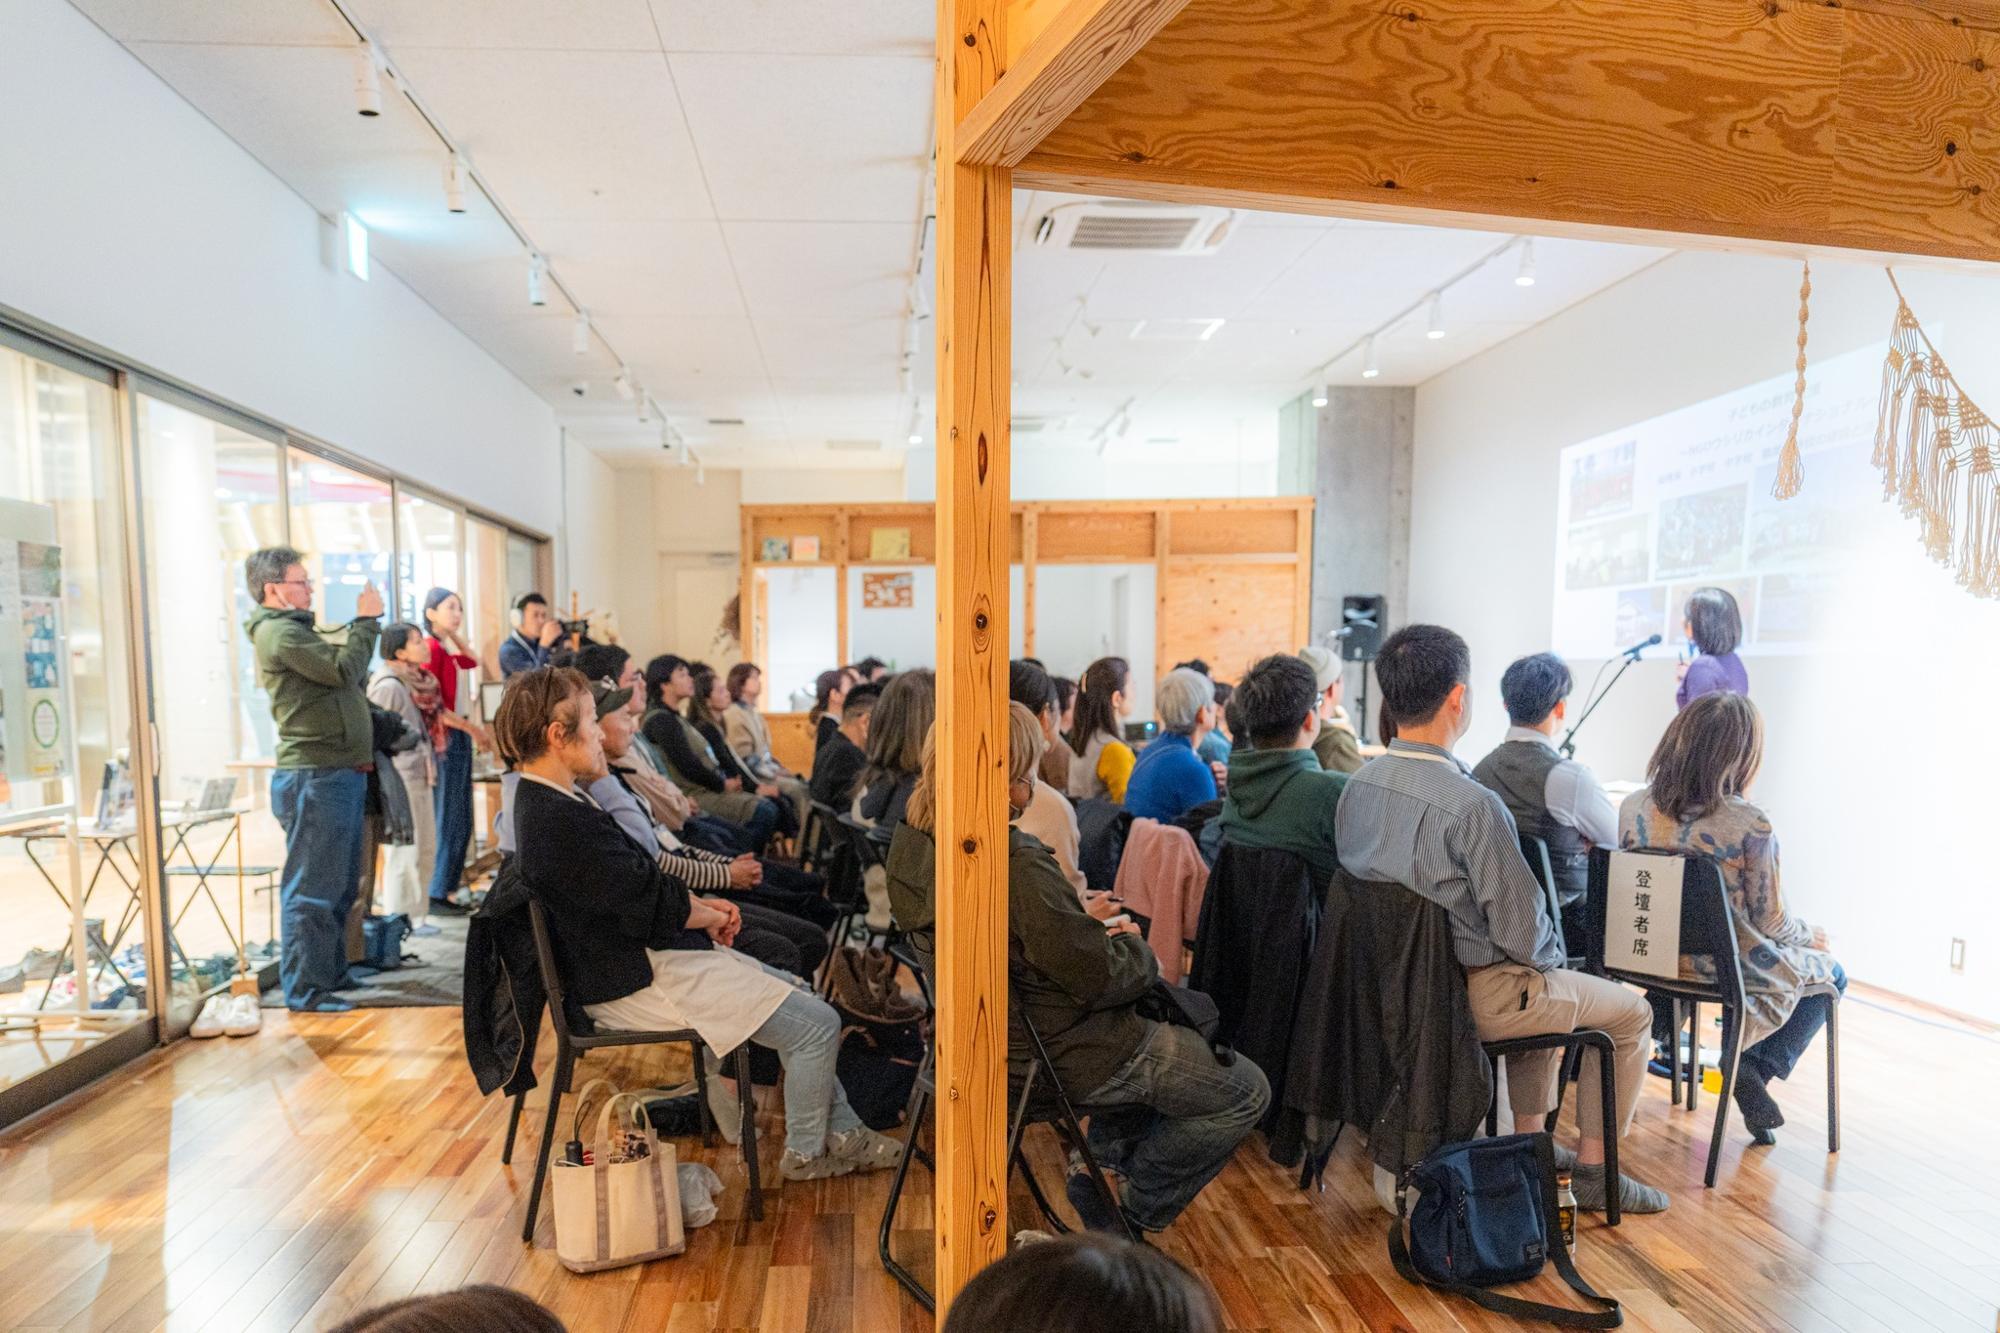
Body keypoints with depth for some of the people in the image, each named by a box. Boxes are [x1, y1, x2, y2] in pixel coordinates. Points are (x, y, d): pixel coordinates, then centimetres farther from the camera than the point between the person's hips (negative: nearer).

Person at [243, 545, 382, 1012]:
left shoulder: (296, 630, 21)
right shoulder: (279, 631, -11)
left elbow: (342, 665, 21)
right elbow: (344, 670, -19)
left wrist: (363, 620, 11)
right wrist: (367, 619, -9)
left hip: (339, 774, 10)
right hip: (315, 777, -10)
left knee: (340, 885, 18)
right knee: (312, 889, -3)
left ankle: (331, 973, 29)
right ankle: (305, 989, 5)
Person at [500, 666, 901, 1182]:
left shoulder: (547, 802, 9)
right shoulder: (559, 821, -26)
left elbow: (637, 879, 13)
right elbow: (650, 902, -21)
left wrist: (701, 905, 2)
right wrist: (711, 916, -3)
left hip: (632, 959, 12)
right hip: (639, 980, -12)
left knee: (795, 995, 17)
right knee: (817, 1023, -8)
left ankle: (842, 1133, 23)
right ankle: (806, 1152, 15)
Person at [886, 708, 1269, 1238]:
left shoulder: (911, 845, -6)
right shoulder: (1017, 868, -35)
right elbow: (1101, 978, -24)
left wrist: (1084, 921, 5)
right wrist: (1133, 945, -4)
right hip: (1065, 1057, -9)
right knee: (1246, 1091, 9)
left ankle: (1103, 1154, 29)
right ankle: (1135, 1213, 19)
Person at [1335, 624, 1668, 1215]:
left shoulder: (1356, 785, -6)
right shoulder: (1472, 805, -29)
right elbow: (1523, 932, -21)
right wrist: (1553, 955, 4)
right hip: (1472, 998, -7)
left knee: (1545, 987, 33)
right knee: (1631, 1012, 17)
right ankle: (1595, 1171, 27)